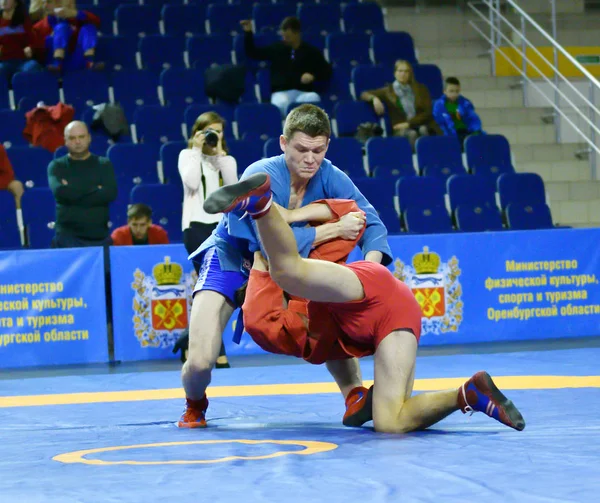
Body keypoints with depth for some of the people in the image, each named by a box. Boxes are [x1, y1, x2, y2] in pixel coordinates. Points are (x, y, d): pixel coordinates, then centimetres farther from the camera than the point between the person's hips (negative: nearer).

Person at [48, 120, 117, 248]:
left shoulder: (104, 164, 10)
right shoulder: (57, 166, 7)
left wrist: (73, 192, -8)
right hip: (68, 237, -2)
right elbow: (60, 191, -12)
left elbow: (110, 193, -6)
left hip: (100, 236, 2)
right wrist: (95, 189, -7)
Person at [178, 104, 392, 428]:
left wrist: (370, 266, -38)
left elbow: (371, 222, -17)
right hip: (229, 260, -5)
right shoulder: (261, 178, -33)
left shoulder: (328, 177, -17)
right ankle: (195, 405, 17)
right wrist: (335, 229, -36)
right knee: (199, 362, -18)